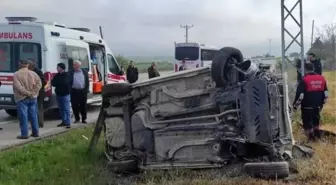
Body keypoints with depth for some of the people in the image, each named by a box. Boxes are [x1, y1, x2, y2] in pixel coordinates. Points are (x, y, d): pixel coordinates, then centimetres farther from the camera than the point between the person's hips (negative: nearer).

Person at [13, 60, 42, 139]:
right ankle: (35, 133, 17)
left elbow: (18, 87, -18)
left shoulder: (16, 74, -7)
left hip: (22, 98, -4)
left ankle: (24, 134, -1)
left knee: (23, 117, -1)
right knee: (33, 116, 12)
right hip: (33, 98, 4)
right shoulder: (33, 73, 5)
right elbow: (39, 84, -4)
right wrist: (33, 93, -8)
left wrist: (27, 93, -15)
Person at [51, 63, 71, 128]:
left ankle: (68, 123, -9)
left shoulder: (66, 75, -8)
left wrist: (56, 82, -6)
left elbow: (64, 83, -18)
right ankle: (64, 121, 20)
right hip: (58, 94, 7)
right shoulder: (57, 75, 11)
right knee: (61, 109, 11)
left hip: (65, 94, -7)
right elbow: (53, 83, 6)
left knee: (66, 109, -8)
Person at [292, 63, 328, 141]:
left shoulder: (304, 80, -16)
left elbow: (300, 95, -18)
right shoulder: (322, 78, 3)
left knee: (307, 121, 9)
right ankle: (317, 134, 35)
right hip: (317, 105, 6)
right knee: (316, 119, 26)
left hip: (307, 106, -6)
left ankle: (311, 136, 16)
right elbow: (325, 94, 10)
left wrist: (295, 105, -7)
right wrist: (322, 103, 22)